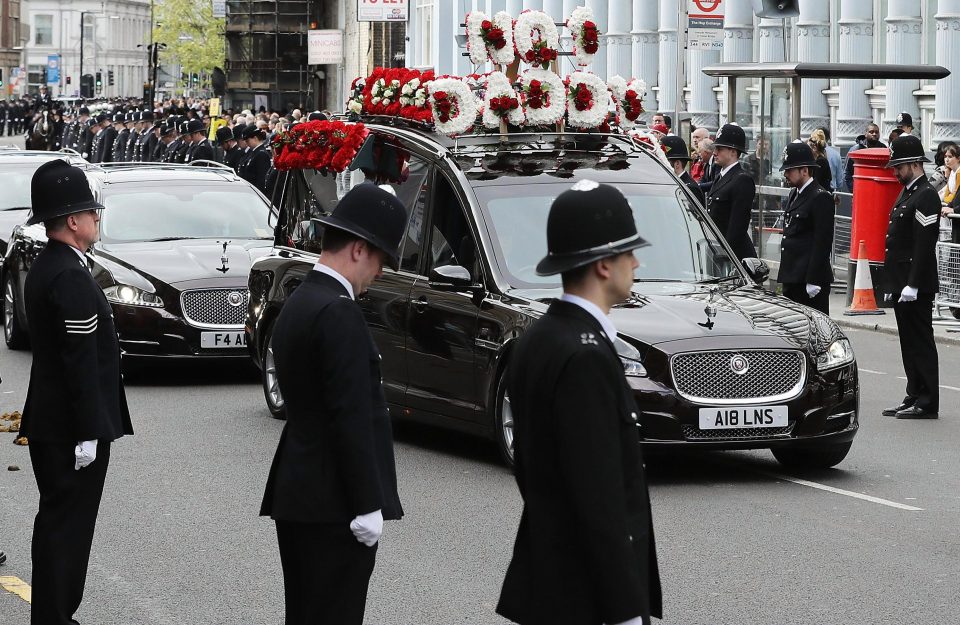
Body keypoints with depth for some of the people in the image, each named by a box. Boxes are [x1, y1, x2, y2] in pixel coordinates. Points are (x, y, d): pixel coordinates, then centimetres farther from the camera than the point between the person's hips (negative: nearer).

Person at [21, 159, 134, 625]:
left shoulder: (44, 268, 11)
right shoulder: (71, 277, -21)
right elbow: (81, 363, -22)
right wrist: (88, 433, -20)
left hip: (47, 425, 10)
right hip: (71, 427, -10)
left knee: (57, 521, 16)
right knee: (67, 526, -4)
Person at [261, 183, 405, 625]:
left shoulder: (298, 303, 15)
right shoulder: (338, 312, -16)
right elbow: (352, 419, -20)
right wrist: (368, 506, -17)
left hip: (296, 497, 10)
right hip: (334, 505, -10)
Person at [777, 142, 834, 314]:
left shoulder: (820, 197, -12)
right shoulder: (795, 195, 17)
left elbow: (822, 242, -16)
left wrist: (813, 281, -20)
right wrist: (785, 276, 18)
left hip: (810, 279, -9)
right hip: (793, 278, 9)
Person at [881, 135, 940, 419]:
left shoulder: (926, 196, -14)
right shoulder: (907, 193, 17)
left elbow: (925, 244, -20)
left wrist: (912, 285, -23)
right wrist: (892, 284, 18)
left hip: (917, 286, -10)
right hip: (902, 284, 10)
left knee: (920, 342, -6)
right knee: (909, 342, 12)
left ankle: (927, 403, -3)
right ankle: (914, 397, 17)